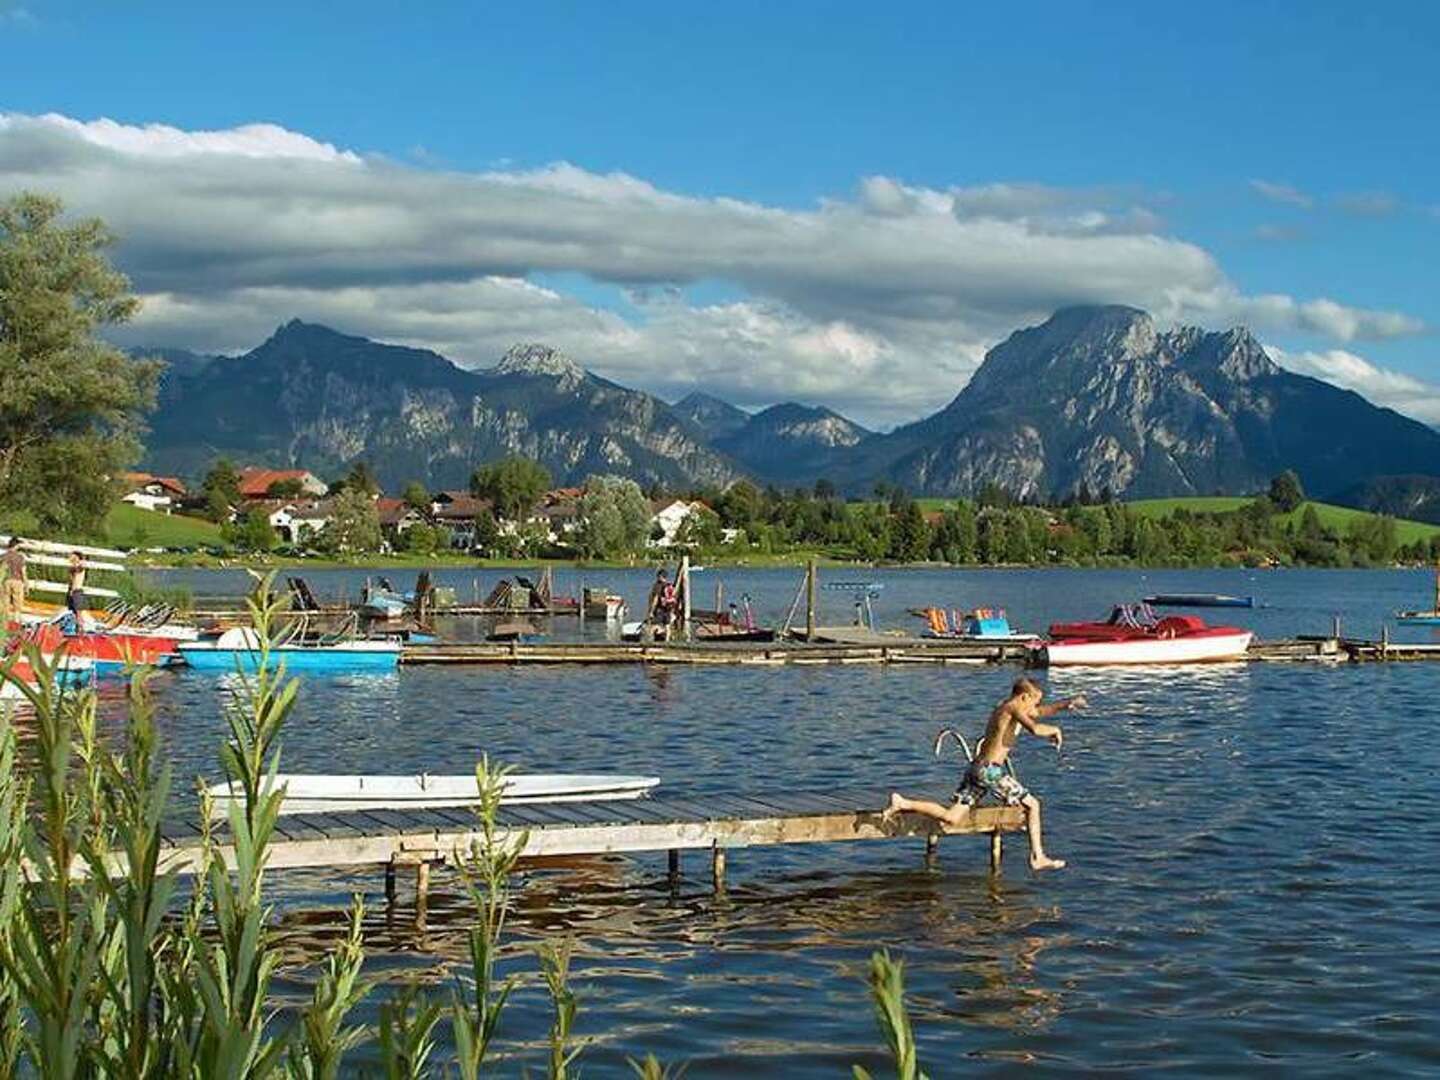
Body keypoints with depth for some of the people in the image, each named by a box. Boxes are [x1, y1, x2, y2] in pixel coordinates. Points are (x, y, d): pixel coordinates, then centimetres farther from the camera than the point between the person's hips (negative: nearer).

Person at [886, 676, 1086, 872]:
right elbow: (1035, 729, -23)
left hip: (975, 768, 9)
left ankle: (903, 804, -4)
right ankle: (1037, 857, 7)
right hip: (990, 770, -9)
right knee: (1032, 804, 6)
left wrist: (1066, 704, 26)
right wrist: (1054, 730, -4)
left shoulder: (1004, 707, 22)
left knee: (951, 818, 3)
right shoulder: (1013, 707, -5)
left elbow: (1040, 712, 34)